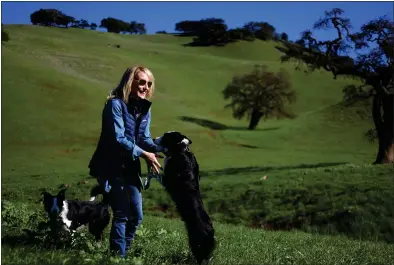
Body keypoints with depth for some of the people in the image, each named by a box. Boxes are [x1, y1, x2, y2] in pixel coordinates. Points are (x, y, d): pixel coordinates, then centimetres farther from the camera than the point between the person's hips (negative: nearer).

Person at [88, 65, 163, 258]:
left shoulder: (144, 108, 7)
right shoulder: (115, 104, -16)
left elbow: (145, 138, 3)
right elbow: (118, 139, -23)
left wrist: (160, 148, -16)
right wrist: (144, 154, -23)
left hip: (130, 168, 8)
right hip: (111, 167, -8)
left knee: (136, 215, 10)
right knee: (122, 214, -9)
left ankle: (124, 252, 25)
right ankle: (118, 256, 2)